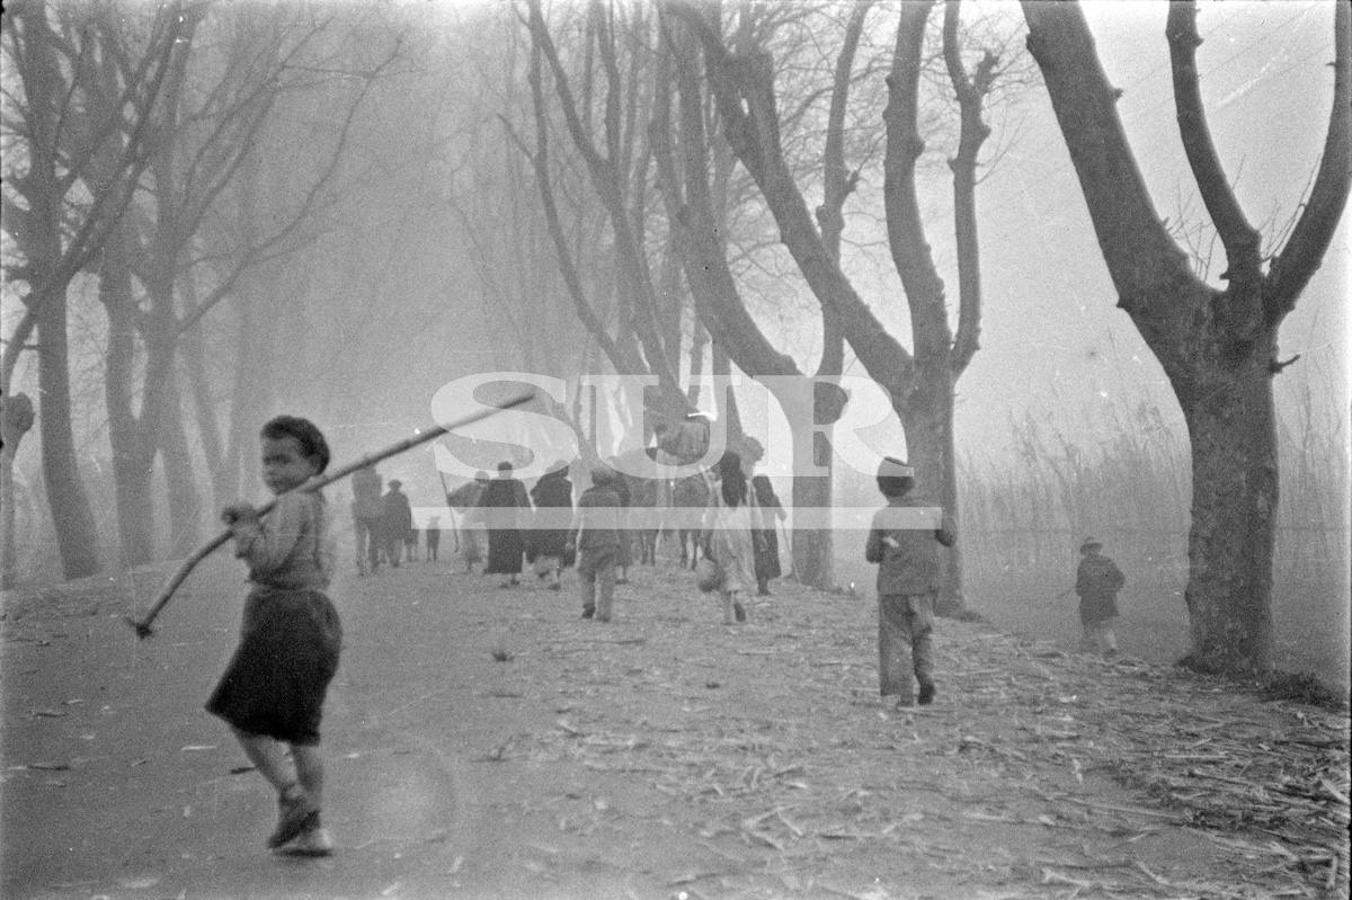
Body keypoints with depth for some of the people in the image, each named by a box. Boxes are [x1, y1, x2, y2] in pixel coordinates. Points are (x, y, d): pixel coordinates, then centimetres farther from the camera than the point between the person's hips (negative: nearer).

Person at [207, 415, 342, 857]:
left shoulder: (293, 504, -10)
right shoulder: (318, 507, 19)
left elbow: (269, 558, -20)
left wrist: (245, 524, -4)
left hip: (284, 616, -10)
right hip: (317, 617, 10)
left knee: (241, 715, 1)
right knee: (299, 727, 13)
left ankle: (291, 794, -8)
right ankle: (311, 829, 14)